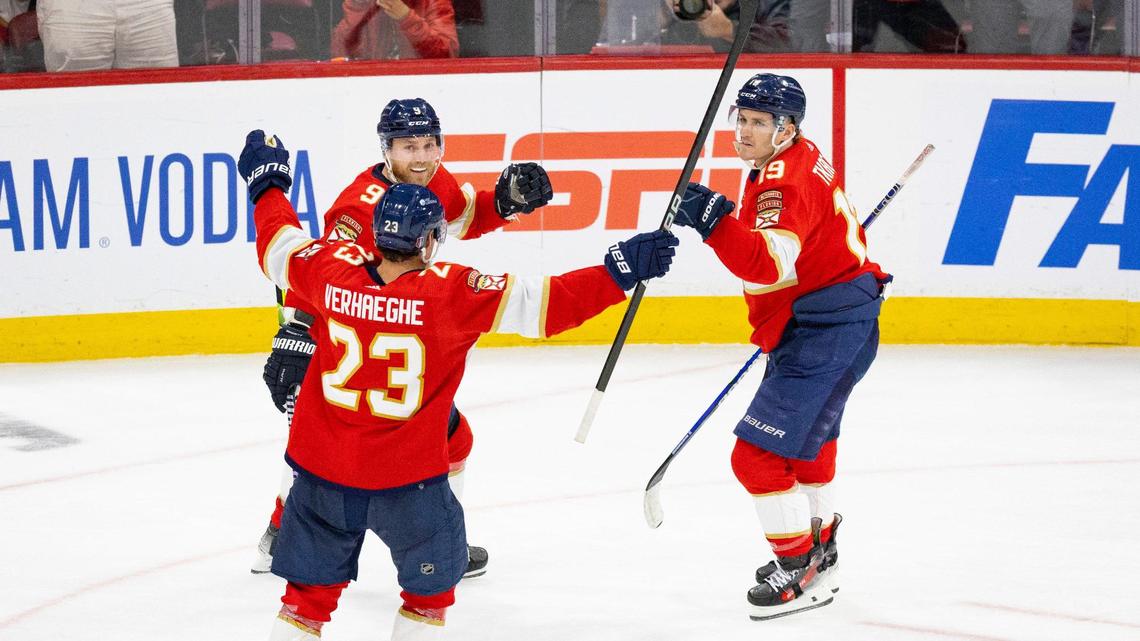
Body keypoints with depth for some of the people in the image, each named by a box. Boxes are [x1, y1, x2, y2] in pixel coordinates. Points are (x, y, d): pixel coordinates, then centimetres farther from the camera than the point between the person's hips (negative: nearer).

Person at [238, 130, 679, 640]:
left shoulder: (333, 271, -9)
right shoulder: (449, 292, -19)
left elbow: (280, 250, 12)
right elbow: (544, 303, -21)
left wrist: (267, 182, 28)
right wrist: (620, 271, -17)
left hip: (322, 470, 4)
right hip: (406, 480, -4)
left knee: (311, 589, 14)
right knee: (433, 578, 18)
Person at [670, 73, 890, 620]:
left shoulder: (787, 178, -22)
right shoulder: (794, 163, 12)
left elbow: (771, 265, -38)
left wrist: (715, 221, -46)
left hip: (827, 332, -12)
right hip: (814, 325, 12)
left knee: (760, 454, -14)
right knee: (807, 439, 31)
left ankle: (802, 573, -6)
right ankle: (818, 545, 49)